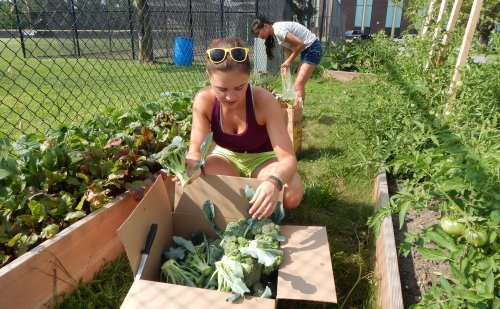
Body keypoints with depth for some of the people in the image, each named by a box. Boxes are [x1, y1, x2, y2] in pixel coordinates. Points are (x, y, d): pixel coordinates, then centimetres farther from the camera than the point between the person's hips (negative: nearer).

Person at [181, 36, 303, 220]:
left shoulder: (264, 101, -31)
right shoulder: (203, 101, -24)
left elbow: (289, 158, -35)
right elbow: (195, 151, -23)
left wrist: (274, 182, -58)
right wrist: (191, 168, -48)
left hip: (261, 158, -1)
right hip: (226, 156, 2)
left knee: (293, 194, -31)